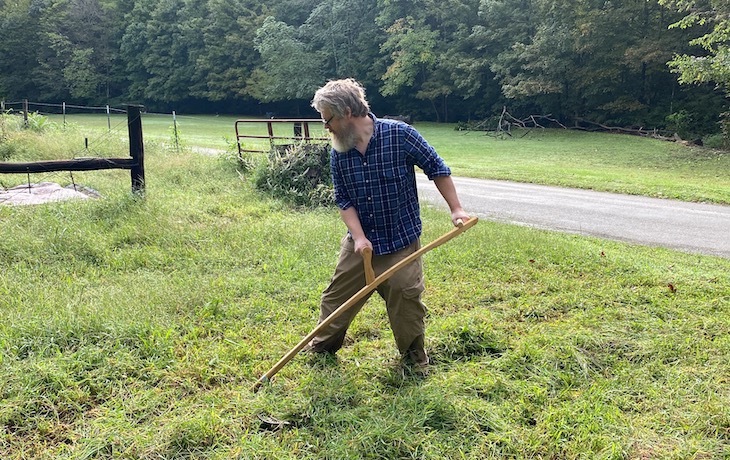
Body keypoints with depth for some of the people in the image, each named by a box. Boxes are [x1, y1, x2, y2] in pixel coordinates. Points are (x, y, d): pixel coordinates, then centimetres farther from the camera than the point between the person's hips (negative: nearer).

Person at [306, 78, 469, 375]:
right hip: (360, 242, 4)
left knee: (406, 302, 1)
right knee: (337, 295, 12)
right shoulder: (339, 153, -5)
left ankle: (415, 359, 23)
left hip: (401, 242, -4)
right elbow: (344, 201, -2)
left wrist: (455, 209, -10)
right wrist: (359, 237, -16)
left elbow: (437, 169, -8)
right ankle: (322, 346, 34)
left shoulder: (399, 134, -16)